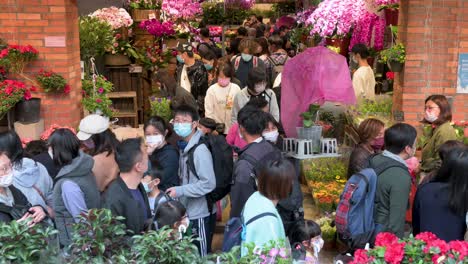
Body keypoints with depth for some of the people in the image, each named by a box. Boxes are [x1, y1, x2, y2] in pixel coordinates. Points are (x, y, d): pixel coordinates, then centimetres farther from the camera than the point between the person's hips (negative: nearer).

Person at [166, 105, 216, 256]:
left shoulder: (200, 150, -19)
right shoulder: (184, 147, 6)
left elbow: (209, 183, -23)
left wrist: (180, 191, -22)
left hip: (198, 214, -8)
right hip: (186, 212, 8)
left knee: (200, 256, 6)